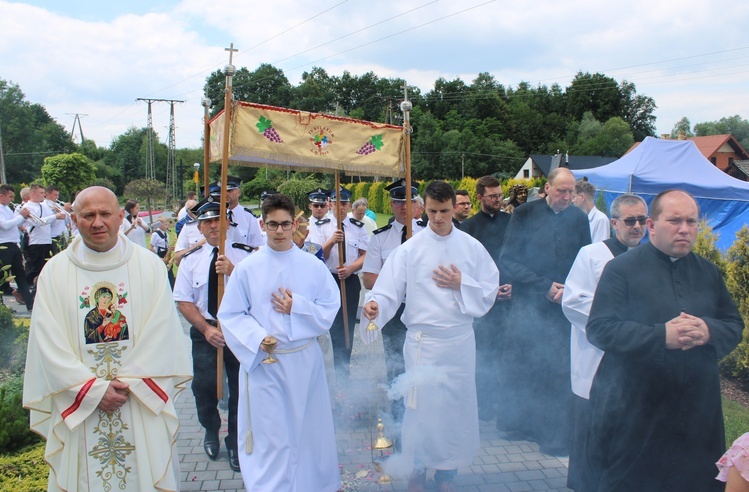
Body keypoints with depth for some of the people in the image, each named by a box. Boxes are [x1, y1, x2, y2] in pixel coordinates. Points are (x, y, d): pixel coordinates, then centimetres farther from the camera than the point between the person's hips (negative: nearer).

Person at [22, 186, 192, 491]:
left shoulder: (150, 266, -2)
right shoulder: (54, 272, -1)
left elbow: (161, 331, -6)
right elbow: (49, 343, -5)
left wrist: (129, 383, -12)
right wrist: (95, 390, -11)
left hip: (143, 406, 0)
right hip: (81, 408, 1)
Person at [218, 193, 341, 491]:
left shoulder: (313, 266, 0)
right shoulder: (247, 268, -3)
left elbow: (331, 308, 1)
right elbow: (230, 315, -1)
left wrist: (297, 306, -14)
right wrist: (258, 338, -17)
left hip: (305, 359, 2)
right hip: (263, 361, -1)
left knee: (309, 429, 14)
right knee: (269, 435, 4)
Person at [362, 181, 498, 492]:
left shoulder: (472, 247, 2)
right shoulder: (410, 249, -4)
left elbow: (489, 291, 5)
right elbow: (390, 291, -10)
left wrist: (461, 284, -11)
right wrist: (375, 304, -30)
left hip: (460, 340, 2)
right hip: (422, 341, -2)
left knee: (455, 406, 11)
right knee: (420, 407, 5)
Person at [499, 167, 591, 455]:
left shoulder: (579, 219, 7)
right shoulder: (525, 214, -1)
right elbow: (508, 261, -4)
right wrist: (544, 286, -10)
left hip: (565, 307, 2)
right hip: (527, 306, -1)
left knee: (559, 372, 3)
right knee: (520, 368, 4)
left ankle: (556, 433, 16)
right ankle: (521, 421, 23)